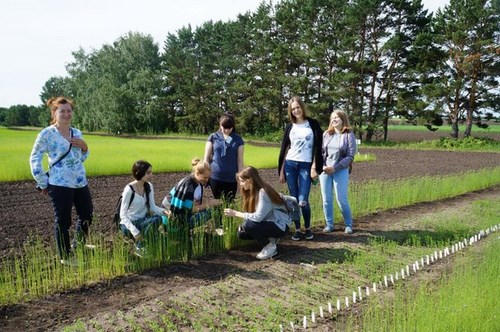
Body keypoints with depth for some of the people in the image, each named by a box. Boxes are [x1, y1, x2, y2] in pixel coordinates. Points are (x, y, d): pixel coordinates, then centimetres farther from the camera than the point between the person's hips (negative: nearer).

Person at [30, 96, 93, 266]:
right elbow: (34, 159, -5)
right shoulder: (46, 134, -9)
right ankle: (65, 256, 20)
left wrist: (84, 147, -2)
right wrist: (43, 184, -4)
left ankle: (78, 244, 41)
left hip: (81, 183, 7)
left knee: (87, 214, 18)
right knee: (63, 221, 4)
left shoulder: (77, 133, 9)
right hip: (60, 184, -7)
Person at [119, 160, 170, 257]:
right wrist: (134, 231, -28)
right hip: (129, 223, -6)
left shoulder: (149, 186, 0)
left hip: (143, 220, 6)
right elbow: (123, 215, -17)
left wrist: (163, 211, -22)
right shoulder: (129, 189, -18)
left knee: (160, 218, -25)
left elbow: (152, 206, 0)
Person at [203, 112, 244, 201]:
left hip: (231, 179, 0)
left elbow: (240, 160, 4)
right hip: (215, 177, 0)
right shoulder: (213, 137, 1)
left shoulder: (238, 139, 3)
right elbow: (207, 157, 3)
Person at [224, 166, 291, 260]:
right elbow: (253, 214, 3)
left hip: (280, 226, -9)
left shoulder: (263, 192, -26)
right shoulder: (253, 191, 2)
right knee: (241, 233, -1)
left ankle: (270, 247, -8)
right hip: (268, 223, 9)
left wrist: (236, 213, -24)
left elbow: (257, 217, -31)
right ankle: (270, 238, 12)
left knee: (249, 225, -28)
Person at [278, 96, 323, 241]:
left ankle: (308, 228, 13)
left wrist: (315, 168, -9)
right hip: (290, 165, 3)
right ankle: (297, 229, 15)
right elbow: (284, 149, 10)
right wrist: (281, 171, 6)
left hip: (306, 166, -3)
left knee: (303, 201, -9)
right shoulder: (290, 126, 8)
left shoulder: (313, 124, 2)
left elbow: (317, 147, -1)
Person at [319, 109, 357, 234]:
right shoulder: (326, 134, 9)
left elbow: (350, 156, -8)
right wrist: (322, 166, -8)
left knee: (342, 200, -2)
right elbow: (320, 151, 8)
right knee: (326, 199, 6)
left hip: (341, 171, -4)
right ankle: (329, 224, 18)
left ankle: (349, 224, 16)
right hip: (324, 171, 4)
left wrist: (335, 168, -14)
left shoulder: (349, 135, -3)